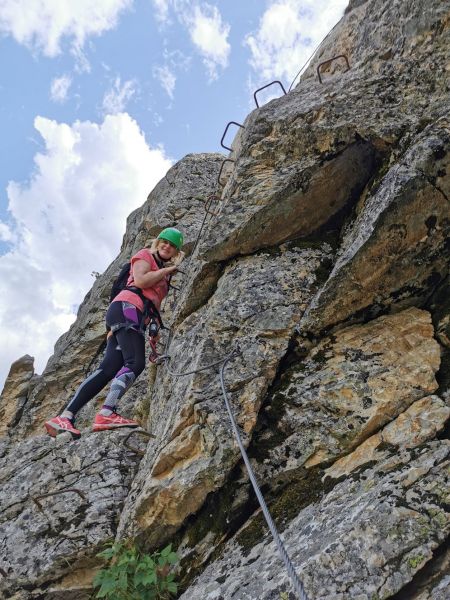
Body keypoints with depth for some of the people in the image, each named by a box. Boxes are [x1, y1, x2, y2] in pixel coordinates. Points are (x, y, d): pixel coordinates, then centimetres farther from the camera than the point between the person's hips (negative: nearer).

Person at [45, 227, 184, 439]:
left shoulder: (163, 272, 34)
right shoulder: (145, 255, 12)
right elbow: (140, 280, -8)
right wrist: (167, 270, 3)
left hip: (136, 318, 7)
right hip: (127, 308, -7)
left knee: (109, 368, -10)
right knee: (135, 363, -26)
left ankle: (64, 418, -17)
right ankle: (106, 414, -39)